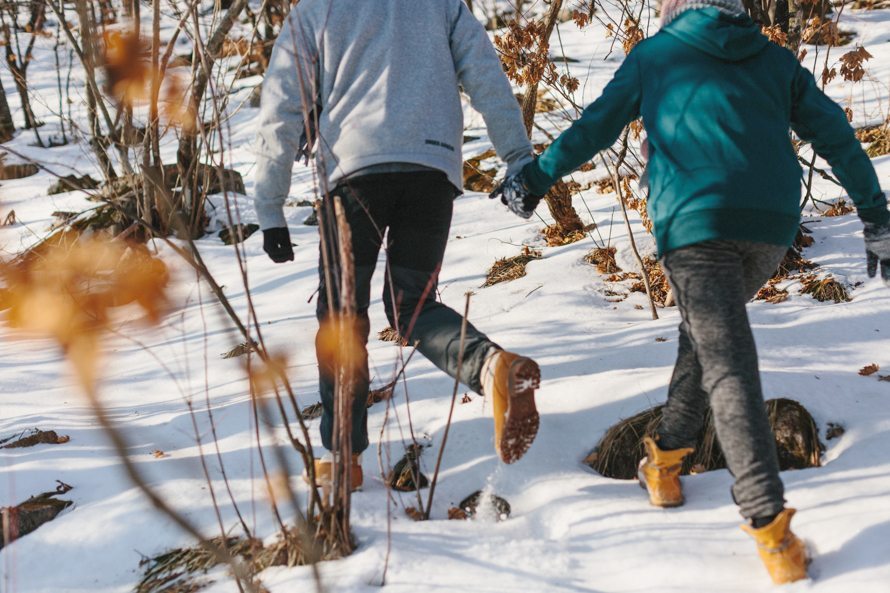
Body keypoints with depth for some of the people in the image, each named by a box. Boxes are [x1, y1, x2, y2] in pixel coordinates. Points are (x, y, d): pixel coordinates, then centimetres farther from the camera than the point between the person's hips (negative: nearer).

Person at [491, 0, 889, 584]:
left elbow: (595, 126, 17)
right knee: (704, 330, 27)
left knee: (730, 371, -8)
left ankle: (773, 531, -15)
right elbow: (836, 135, 16)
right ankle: (667, 459, 30)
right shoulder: (776, 59, 20)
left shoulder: (656, 53, 15)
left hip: (696, 223, -4)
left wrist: (536, 178, 29)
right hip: (773, 227, 4)